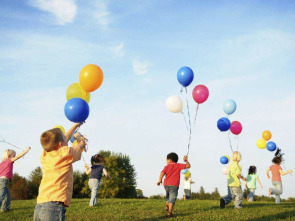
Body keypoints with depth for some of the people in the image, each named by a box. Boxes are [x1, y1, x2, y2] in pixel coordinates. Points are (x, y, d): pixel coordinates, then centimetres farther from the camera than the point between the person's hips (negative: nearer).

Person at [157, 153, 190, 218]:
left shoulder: (167, 167, 9)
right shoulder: (178, 165, 7)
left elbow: (162, 172, -9)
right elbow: (188, 166, 3)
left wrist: (160, 180, -13)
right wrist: (186, 160, 12)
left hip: (166, 184, 3)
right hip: (174, 185, -3)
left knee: (168, 196, 31)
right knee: (172, 199, -4)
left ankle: (167, 206, 23)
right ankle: (169, 213, -10)